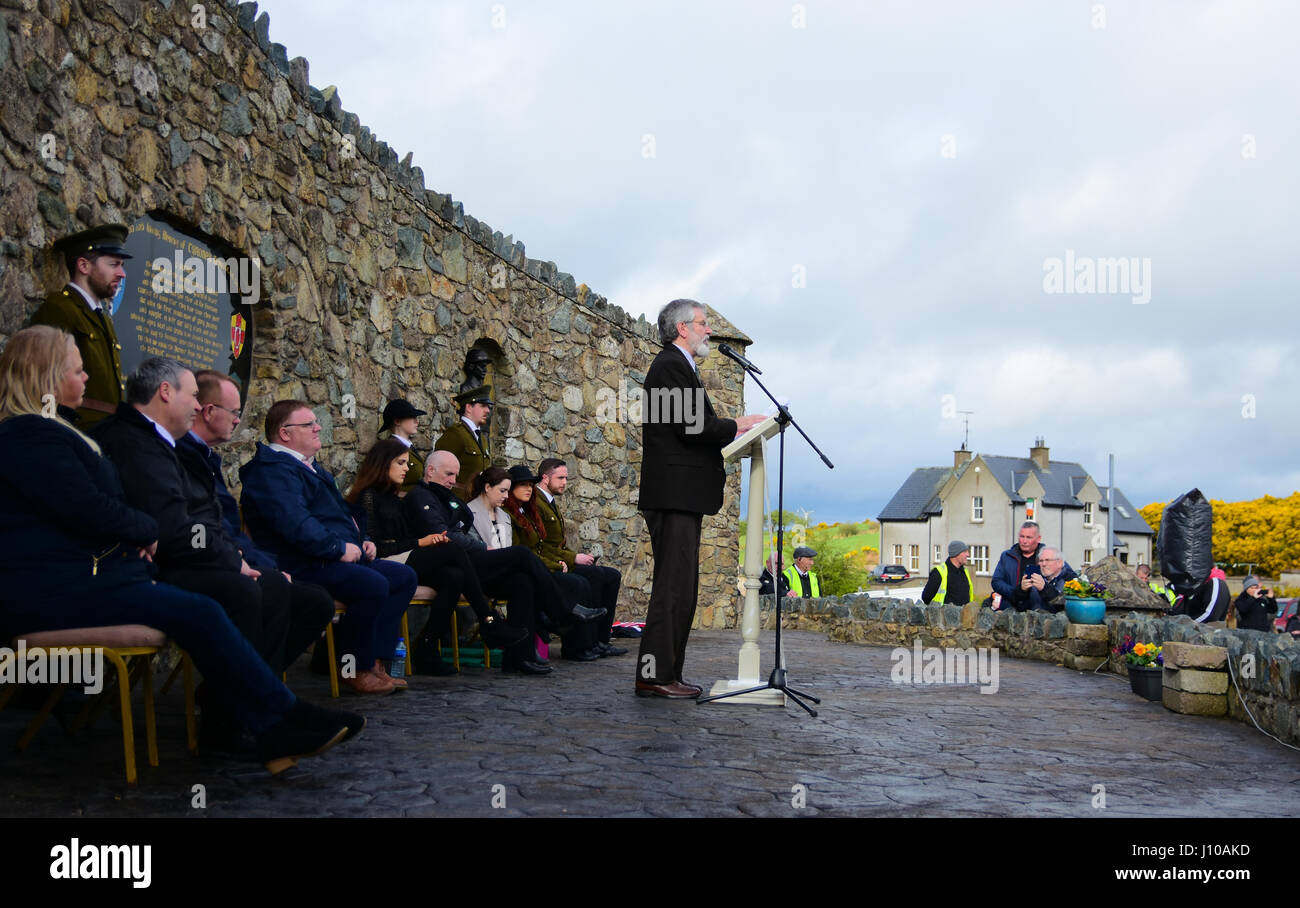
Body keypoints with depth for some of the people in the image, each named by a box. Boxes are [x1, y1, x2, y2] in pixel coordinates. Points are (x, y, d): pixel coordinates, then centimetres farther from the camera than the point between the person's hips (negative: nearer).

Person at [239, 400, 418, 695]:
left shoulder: (310, 466, 23)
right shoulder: (273, 470, -12)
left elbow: (339, 513, 32)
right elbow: (294, 522, -25)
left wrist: (360, 541, 15)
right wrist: (339, 548, -21)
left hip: (341, 557, 11)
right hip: (304, 566, -11)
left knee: (404, 577, 3)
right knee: (373, 585, -31)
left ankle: (375, 661, -2)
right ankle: (356, 670, -13)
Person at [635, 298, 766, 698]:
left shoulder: (680, 366, 24)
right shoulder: (670, 365, -9)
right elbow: (690, 425, -18)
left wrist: (734, 431, 8)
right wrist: (737, 426, -7)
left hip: (683, 496, 11)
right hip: (673, 493, -11)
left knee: (681, 588, 11)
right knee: (673, 586, -10)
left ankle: (668, 674, 15)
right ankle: (654, 675, -7)